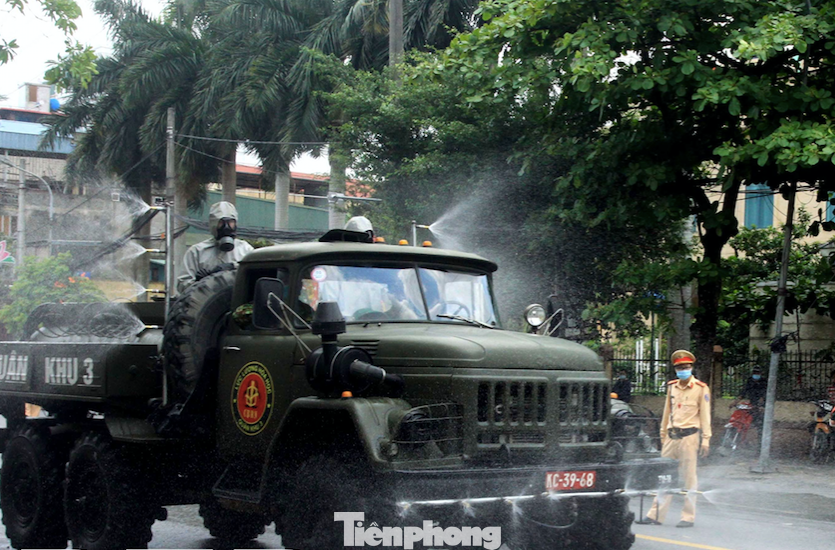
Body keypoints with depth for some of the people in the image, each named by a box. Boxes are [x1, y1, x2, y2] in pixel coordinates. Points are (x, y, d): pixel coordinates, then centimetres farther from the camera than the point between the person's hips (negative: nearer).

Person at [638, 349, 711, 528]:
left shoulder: (701, 389, 0)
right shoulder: (672, 387, 14)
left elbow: (705, 416, -1)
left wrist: (706, 440, -7)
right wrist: (663, 435, 17)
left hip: (689, 436, -5)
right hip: (672, 436, 5)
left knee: (688, 477, -1)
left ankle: (688, 517, 5)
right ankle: (656, 515, 7)